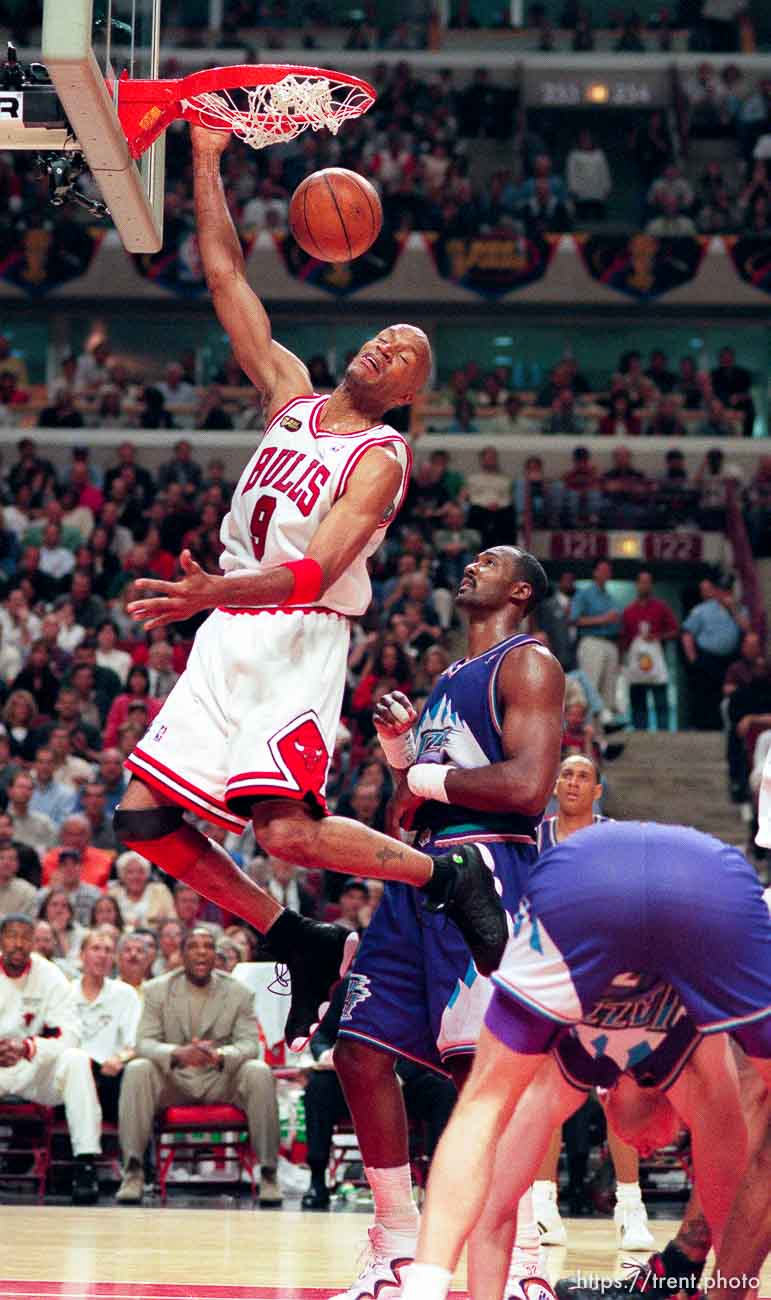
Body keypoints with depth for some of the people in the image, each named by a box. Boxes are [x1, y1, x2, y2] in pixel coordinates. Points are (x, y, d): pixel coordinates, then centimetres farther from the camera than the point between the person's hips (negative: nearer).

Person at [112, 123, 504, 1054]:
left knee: (288, 830, -23)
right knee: (146, 819, -1)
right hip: (228, 637, 7)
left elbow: (313, 573, -21)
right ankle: (303, 946, 12)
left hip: (297, 643, -7)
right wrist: (206, 162, 7)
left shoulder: (381, 460, -8)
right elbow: (225, 277, 13)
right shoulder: (291, 393, 13)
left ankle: (449, 876, 2)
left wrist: (215, 592, -37)